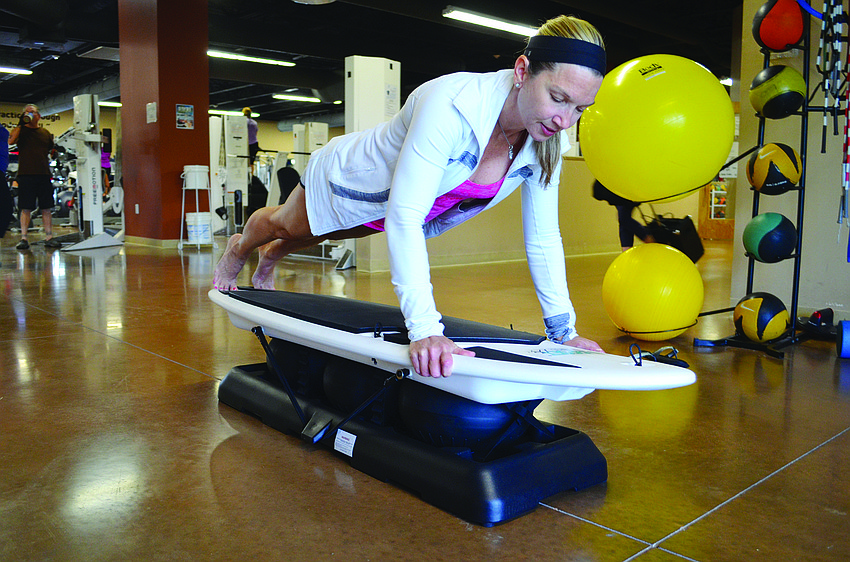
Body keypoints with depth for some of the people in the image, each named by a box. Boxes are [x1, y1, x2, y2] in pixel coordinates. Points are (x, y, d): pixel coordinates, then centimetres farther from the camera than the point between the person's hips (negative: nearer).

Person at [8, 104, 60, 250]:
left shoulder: (46, 133, 16)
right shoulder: (21, 130, 7)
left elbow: (51, 150, 26)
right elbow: (11, 141, -13)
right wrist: (20, 123, -12)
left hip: (43, 174, 3)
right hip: (26, 174, -3)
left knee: (46, 208, 4)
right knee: (25, 208, -1)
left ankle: (49, 237, 8)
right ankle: (24, 238, 2)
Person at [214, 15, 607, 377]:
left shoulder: (546, 142, -25)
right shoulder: (451, 105, -45)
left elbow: (542, 238, -16)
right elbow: (403, 218, -48)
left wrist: (564, 332, -17)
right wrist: (424, 330, -54)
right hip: (346, 181, -5)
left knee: (317, 237, 35)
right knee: (287, 225, 27)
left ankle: (271, 257, 68)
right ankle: (237, 250, 63)